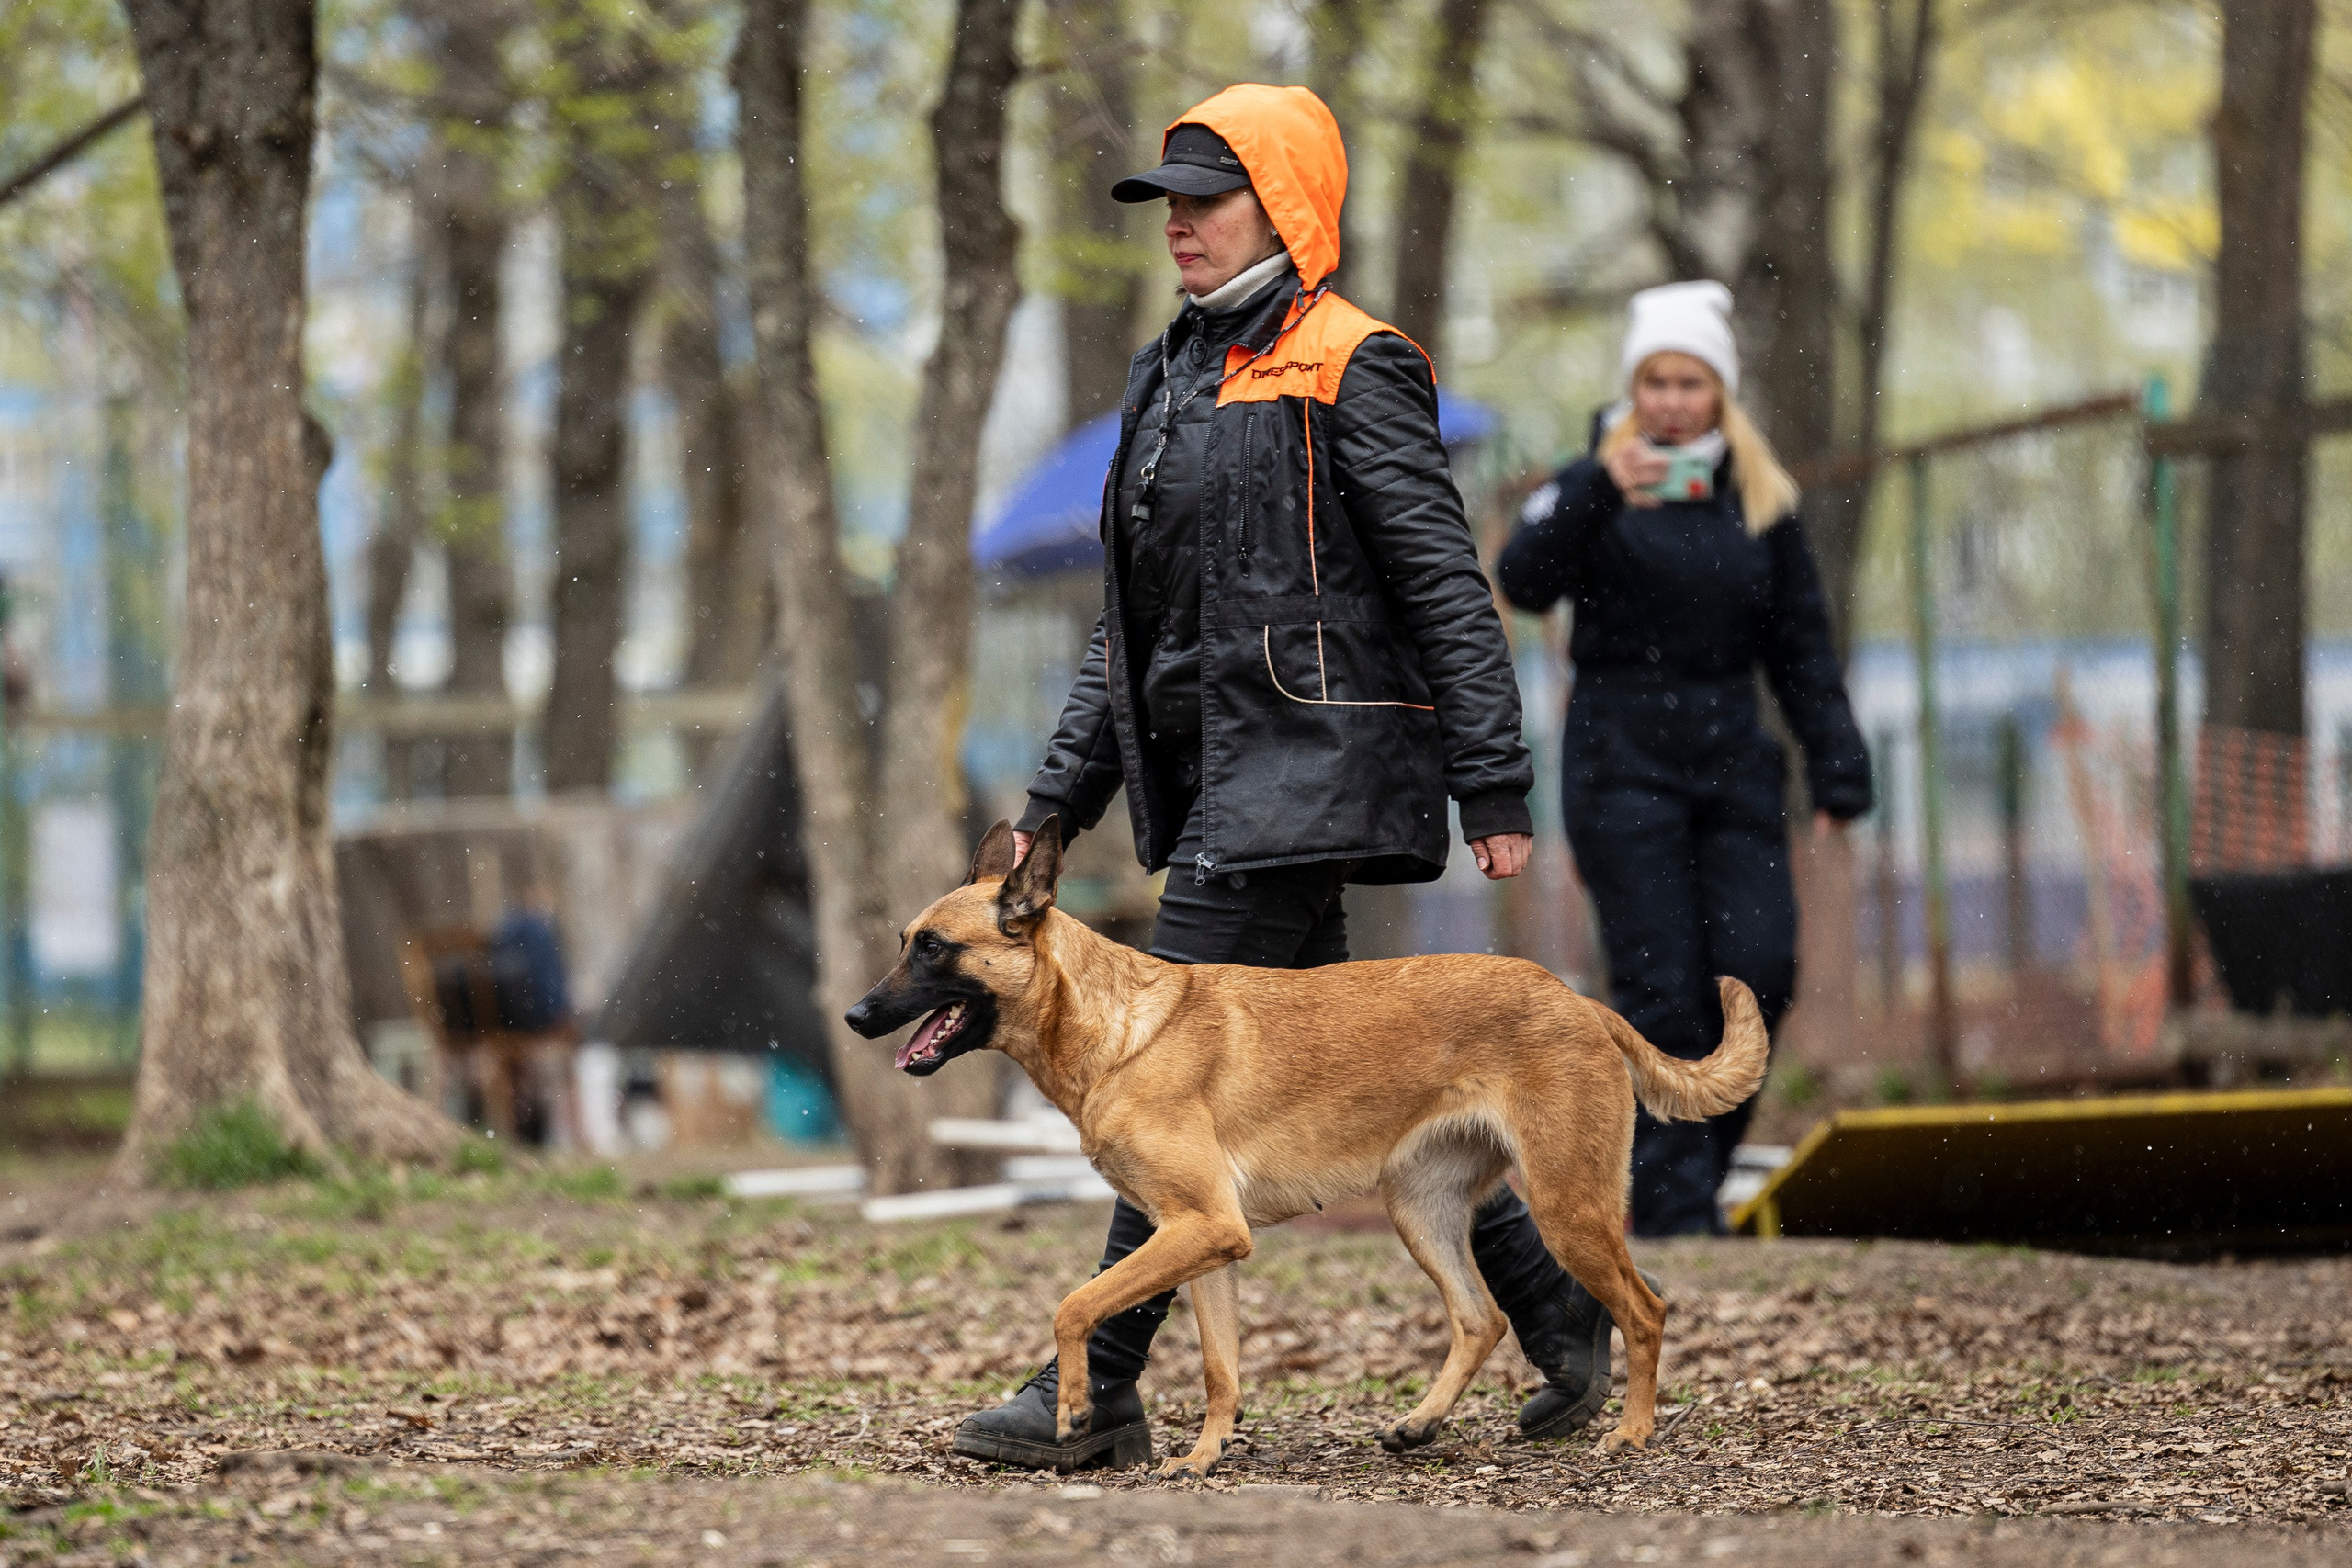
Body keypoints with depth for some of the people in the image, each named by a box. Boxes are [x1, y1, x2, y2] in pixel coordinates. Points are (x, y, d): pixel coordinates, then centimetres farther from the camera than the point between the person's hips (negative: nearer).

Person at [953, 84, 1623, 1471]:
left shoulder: (1349, 367, -7)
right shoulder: (1175, 378, 18)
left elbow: (1446, 585, -11)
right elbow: (1137, 618, 22)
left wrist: (1494, 784, -15)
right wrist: (1062, 798, 18)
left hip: (1307, 767, -9)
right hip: (1220, 774, 9)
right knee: (1344, 1064, 11)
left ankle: (1097, 1389, -8)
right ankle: (1558, 1312, 20)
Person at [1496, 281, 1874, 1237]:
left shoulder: (1761, 503, 10)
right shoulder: (1595, 487, -2)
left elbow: (1801, 648, 12)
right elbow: (1525, 581, -20)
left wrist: (1837, 772, 4)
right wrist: (1598, 494, -36)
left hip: (1731, 764, 4)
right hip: (1622, 765, -4)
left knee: (1757, 974, -7)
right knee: (1660, 992, -8)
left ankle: (1699, 1153, 12)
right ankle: (1673, 1207, -5)